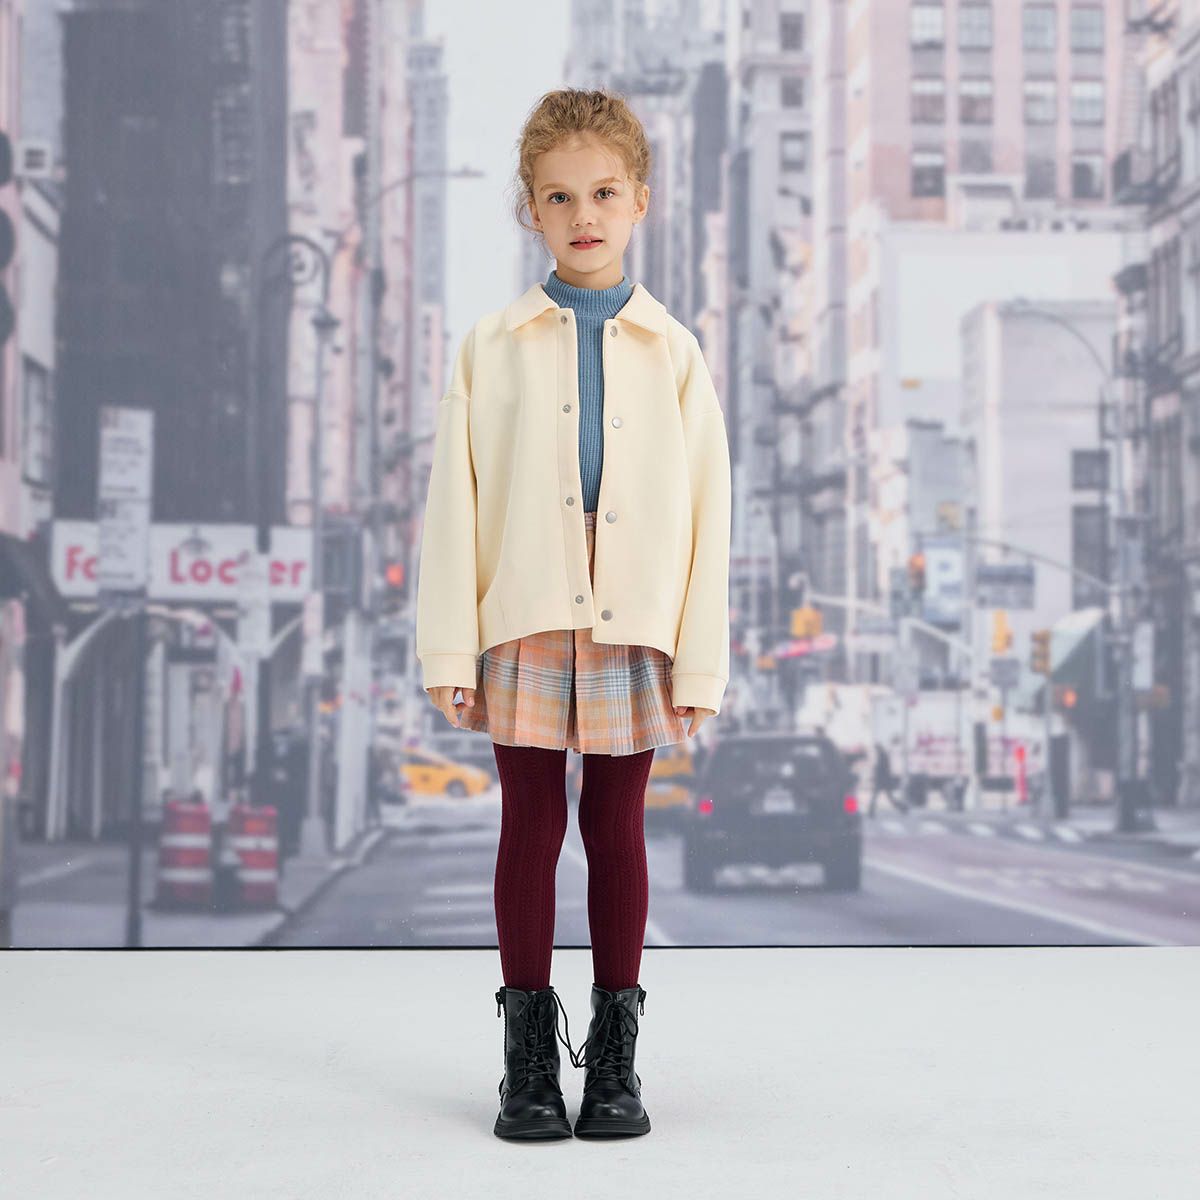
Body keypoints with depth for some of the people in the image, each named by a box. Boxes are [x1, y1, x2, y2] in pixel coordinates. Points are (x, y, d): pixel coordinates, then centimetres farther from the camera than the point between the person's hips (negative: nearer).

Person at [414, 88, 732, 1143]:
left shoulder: (672, 352, 3)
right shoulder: (492, 349, 3)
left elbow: (707, 511, 2)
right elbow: (454, 503, 1)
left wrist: (700, 662, -2)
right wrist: (450, 650, -5)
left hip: (633, 637, 0)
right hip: (525, 632, 0)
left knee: (618, 831, 8)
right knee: (530, 830, 6)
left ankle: (615, 1053, 18)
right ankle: (529, 1056, 16)